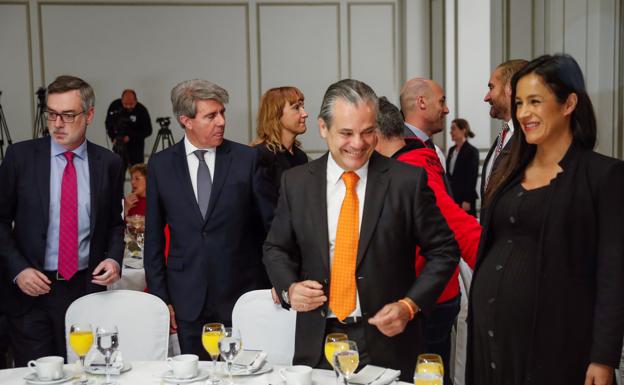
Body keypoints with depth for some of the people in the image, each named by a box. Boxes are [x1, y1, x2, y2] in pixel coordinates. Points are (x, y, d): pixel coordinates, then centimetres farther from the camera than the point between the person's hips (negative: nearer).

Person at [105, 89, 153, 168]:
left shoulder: (141, 110, -17)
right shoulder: (115, 105, -10)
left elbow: (148, 131, -12)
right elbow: (108, 123, 4)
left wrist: (131, 137, -21)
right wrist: (113, 138, -8)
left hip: (136, 143, -2)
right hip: (119, 142, 2)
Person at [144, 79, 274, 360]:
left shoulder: (247, 159, -2)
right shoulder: (160, 165, 3)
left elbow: (271, 224, 2)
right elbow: (153, 236, 7)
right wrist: (160, 297, 3)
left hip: (242, 294, -1)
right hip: (188, 300, 1)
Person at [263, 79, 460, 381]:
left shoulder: (408, 180, -8)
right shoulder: (296, 182, 0)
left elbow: (443, 251, -2)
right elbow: (276, 249, 10)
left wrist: (410, 305, -13)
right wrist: (289, 288, -9)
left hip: (387, 338, -2)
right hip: (317, 344, 2)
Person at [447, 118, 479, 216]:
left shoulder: (472, 151, -8)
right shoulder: (451, 150, 13)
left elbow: (472, 177, -13)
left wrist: (467, 200, -17)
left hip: (465, 198, -7)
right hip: (451, 196, 7)